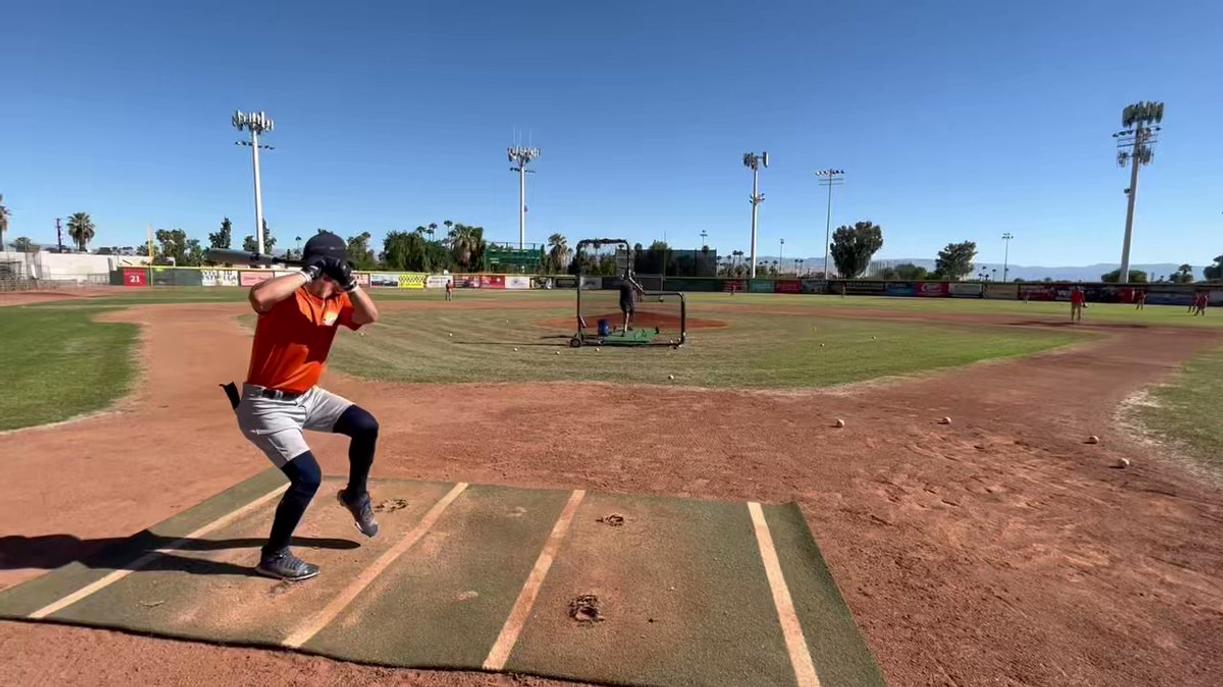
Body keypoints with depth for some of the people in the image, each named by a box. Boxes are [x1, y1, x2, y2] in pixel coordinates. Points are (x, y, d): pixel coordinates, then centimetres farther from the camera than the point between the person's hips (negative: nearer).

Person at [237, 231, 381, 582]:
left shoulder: (335, 300, 1)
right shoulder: (287, 294, -20)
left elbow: (370, 316, -11)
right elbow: (258, 296, -43)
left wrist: (349, 283, -25)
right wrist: (308, 274, -34)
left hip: (307, 397, 8)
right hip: (266, 405, -8)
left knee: (366, 426, 1)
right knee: (308, 476, -14)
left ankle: (355, 495, 27)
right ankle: (273, 556, 10)